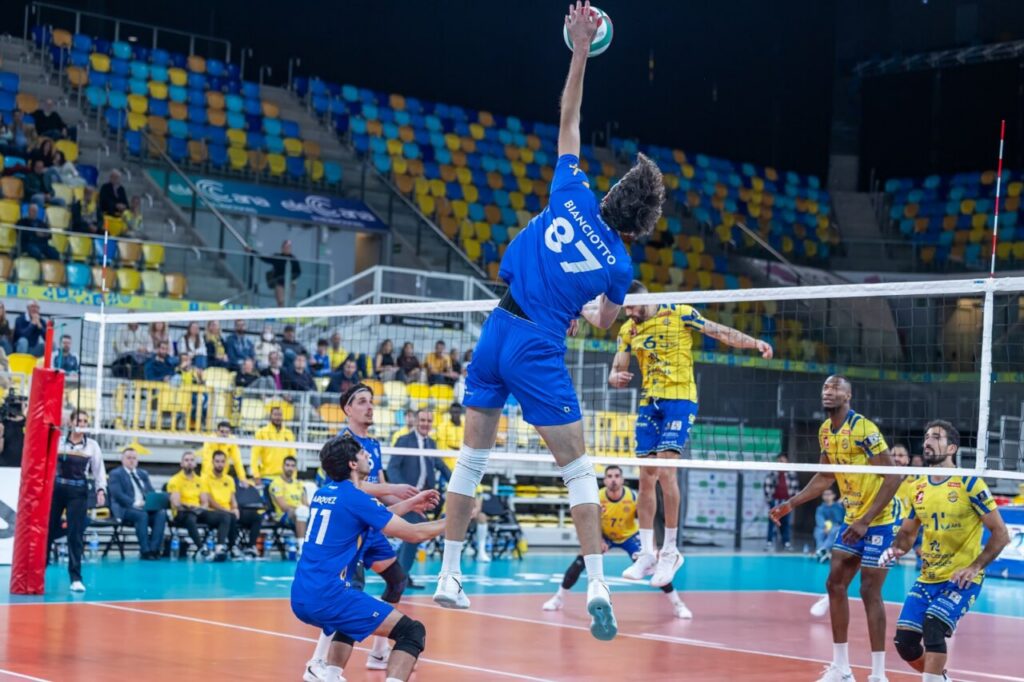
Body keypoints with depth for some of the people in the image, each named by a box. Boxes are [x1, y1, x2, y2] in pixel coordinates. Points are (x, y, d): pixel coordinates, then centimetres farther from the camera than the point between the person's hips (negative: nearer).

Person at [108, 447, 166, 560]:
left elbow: (152, 492, 19)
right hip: (125, 509, -5)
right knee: (142, 515, -37)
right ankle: (145, 551, -35)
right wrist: (134, 503, -22)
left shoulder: (143, 474, 25)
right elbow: (118, 494, -8)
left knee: (161, 513, -26)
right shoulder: (116, 474, 6)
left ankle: (154, 549, -31)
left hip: (146, 507, 5)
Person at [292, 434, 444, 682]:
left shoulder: (323, 494, 14)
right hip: (327, 596, -9)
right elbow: (414, 534, -4)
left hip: (300, 597, 9)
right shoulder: (355, 497, -9)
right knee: (412, 632, -10)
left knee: (351, 618, 40)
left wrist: (411, 504, 32)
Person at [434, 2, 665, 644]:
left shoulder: (573, 195, -1)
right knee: (578, 466, 4)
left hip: (498, 330, 4)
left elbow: (568, 121, 10)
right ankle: (597, 585, -5)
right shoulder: (620, 264, -6)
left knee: (473, 456, 13)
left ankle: (450, 577, 18)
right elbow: (604, 320, 12)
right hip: (539, 351, -4)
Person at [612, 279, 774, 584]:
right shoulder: (628, 330, 9)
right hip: (649, 402, 5)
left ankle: (670, 551, -7)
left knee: (665, 470, -17)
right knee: (646, 477, 1)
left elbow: (720, 332, -3)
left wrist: (755, 342, -17)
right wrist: (616, 377, -13)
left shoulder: (679, 313, -5)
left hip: (680, 399, -5)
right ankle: (647, 554, 8)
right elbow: (616, 372, 11)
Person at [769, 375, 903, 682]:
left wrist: (866, 521, -24)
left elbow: (892, 477, -21)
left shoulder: (863, 429, -20)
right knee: (835, 584, 8)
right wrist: (790, 504, 11)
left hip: (878, 521, -8)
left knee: (869, 591, -8)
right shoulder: (825, 432, 5)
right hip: (852, 519, 8)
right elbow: (824, 477, 19)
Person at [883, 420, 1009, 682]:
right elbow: (908, 532, 20)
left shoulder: (969, 484, -10)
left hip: (961, 579, -6)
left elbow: (1001, 533, -10)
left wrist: (975, 567, -21)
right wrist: (895, 550, -3)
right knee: (905, 641, -1)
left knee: (933, 628, -26)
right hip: (927, 578, 6)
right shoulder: (918, 488, 7)